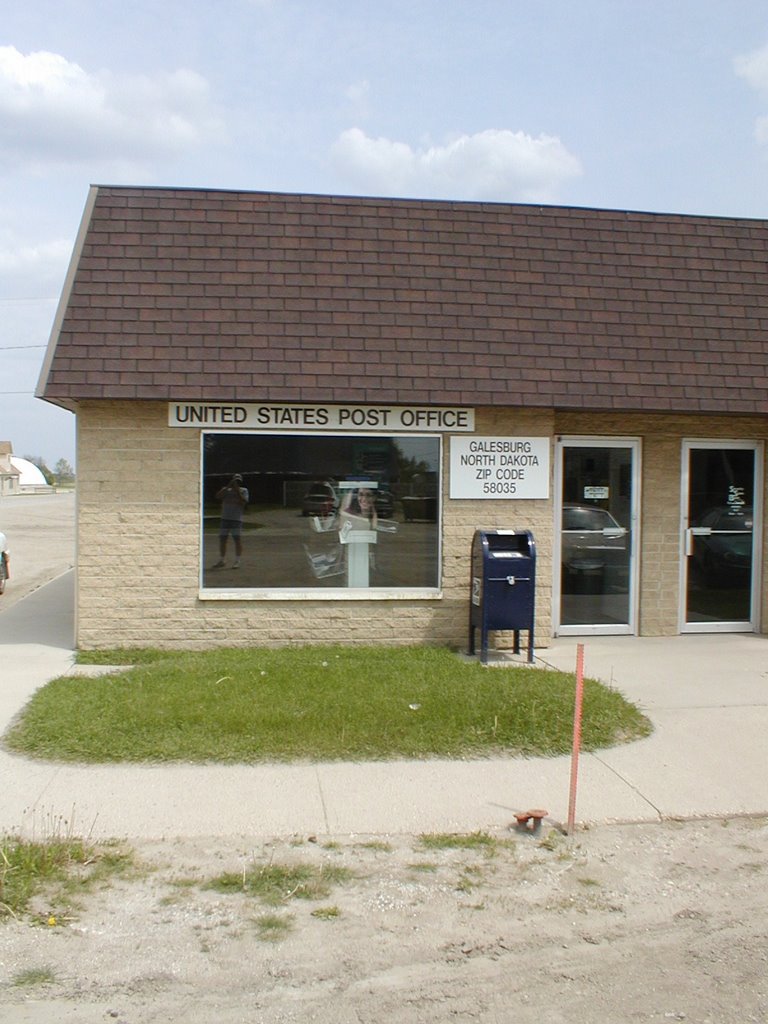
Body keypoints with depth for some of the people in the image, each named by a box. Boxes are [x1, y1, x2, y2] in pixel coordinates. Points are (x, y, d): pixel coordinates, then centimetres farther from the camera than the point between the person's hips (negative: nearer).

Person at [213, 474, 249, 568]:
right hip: (225, 518, 4)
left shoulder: (243, 490, 6)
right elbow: (218, 496, -5)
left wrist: (237, 490, -11)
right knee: (222, 539, 6)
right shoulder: (226, 489, 14)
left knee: (237, 539, -8)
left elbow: (243, 502, -10)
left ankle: (237, 562, -3)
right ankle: (221, 561, 15)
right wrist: (228, 486, -10)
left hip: (237, 519, -4)